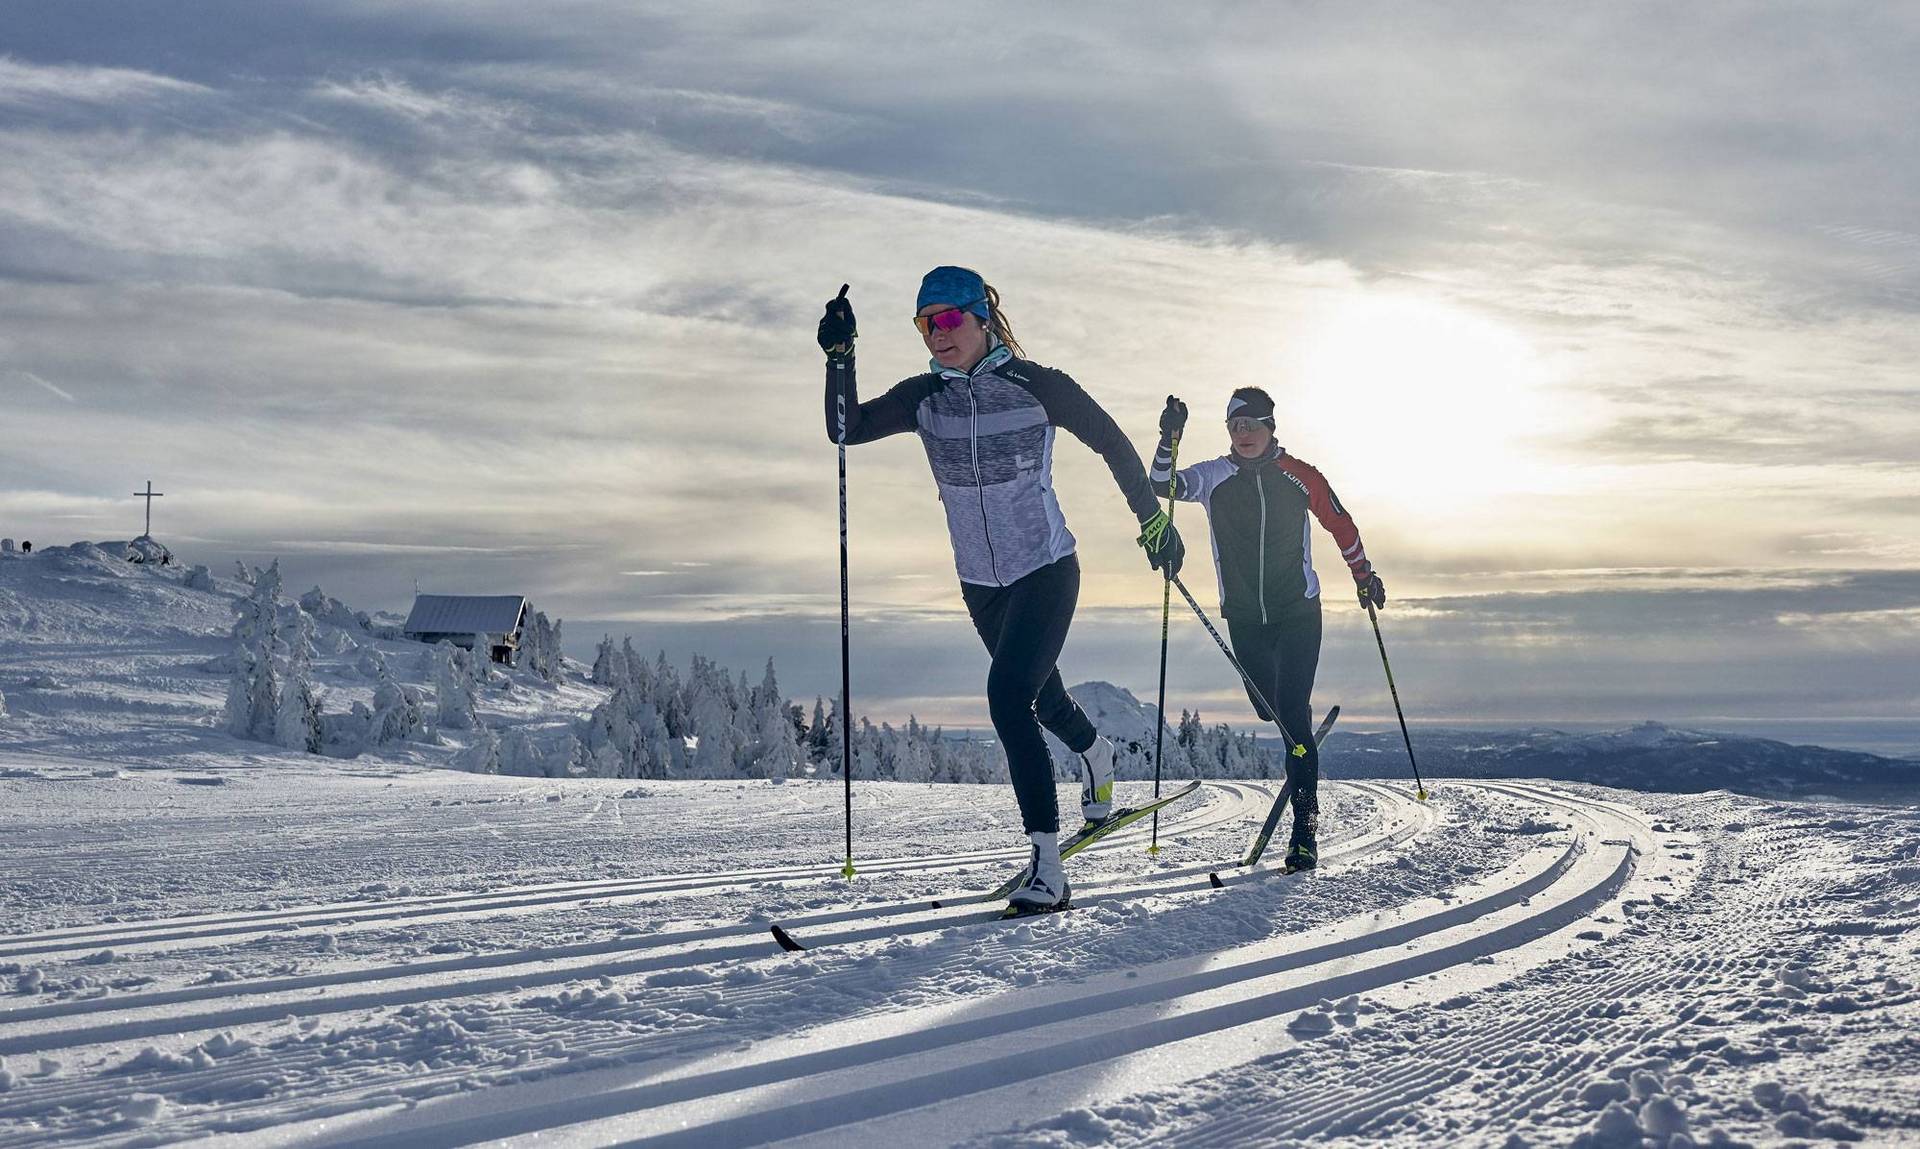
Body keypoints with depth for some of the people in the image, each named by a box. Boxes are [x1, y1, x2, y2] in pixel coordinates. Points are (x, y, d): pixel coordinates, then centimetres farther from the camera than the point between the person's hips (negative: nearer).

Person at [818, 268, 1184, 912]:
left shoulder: (1035, 385, -12)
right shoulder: (924, 398, -1)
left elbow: (1113, 443, -3)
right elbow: (847, 429, -7)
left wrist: (1153, 519, 0)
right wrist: (840, 359, -20)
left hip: (1046, 571, -5)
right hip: (980, 581, 5)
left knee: (1007, 696, -23)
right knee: (1040, 695, 23)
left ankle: (1046, 865, -21)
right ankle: (1096, 757, 59)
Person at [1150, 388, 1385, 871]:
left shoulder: (1300, 477, -2)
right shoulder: (1213, 477, -1)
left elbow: (1342, 526, 12)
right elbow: (1163, 486, -18)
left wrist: (1364, 575, 19)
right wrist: (1169, 437, -32)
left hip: (1298, 613, -3)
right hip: (1244, 618, 3)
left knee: (1292, 713, -14)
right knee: (1269, 711, 14)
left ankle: (1305, 827, -14)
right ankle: (1304, 737, 52)